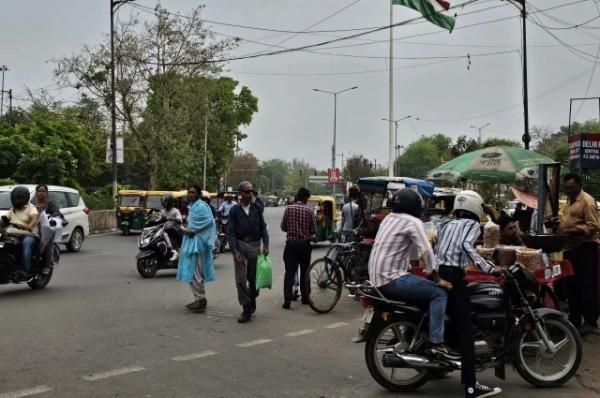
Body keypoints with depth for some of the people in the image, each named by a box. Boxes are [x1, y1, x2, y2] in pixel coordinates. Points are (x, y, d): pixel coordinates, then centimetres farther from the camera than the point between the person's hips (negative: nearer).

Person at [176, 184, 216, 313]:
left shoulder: (200, 206, -13)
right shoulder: (192, 206, 17)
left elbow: (208, 221, -24)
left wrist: (192, 230, -17)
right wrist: (186, 228, 7)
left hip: (197, 243, -10)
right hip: (191, 242, 10)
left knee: (194, 272, -9)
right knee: (192, 272, 14)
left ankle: (201, 300, -2)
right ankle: (199, 299, 21)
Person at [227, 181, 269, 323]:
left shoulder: (257, 208, 5)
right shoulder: (234, 210, -1)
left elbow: (263, 227, 8)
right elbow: (230, 232, -4)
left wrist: (265, 245, -3)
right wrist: (235, 250, -14)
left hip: (254, 245, 2)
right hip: (240, 244, -1)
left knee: (253, 278, 10)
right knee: (240, 279, -4)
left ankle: (252, 301, 35)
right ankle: (246, 310, 3)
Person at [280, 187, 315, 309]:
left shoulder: (288, 209, -3)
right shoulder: (309, 211, -5)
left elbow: (283, 227, 2)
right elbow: (313, 230, -2)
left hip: (291, 243, 0)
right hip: (304, 244, 0)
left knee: (289, 272, -1)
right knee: (304, 271, 14)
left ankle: (287, 299, -10)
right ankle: (305, 297, 22)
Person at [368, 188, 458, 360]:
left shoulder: (389, 218, 16)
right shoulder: (413, 222, -9)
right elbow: (426, 251, -18)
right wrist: (437, 279, -9)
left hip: (376, 276, 9)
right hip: (392, 278, -9)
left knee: (426, 290, 24)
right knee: (439, 293, -8)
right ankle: (436, 343, -14)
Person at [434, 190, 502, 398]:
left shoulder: (446, 224, 24)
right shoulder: (472, 224, 5)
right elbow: (466, 245, -16)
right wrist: (488, 268, -18)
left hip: (436, 273, 7)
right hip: (453, 276, -7)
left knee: (452, 321, 24)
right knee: (466, 329, -8)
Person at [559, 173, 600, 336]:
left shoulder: (587, 201, -11)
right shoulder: (569, 201, 17)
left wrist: (573, 231, -27)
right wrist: (559, 227, 9)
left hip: (585, 248, -9)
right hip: (571, 247, 9)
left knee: (586, 286, -5)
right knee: (571, 284, 13)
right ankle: (574, 320, 22)